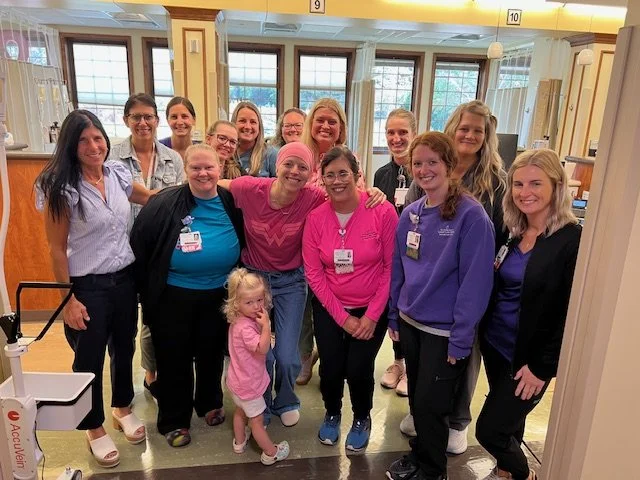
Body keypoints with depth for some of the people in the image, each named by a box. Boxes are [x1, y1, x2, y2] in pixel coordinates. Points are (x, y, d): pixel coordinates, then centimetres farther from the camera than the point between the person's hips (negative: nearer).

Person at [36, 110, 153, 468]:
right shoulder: (62, 188, -14)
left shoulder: (118, 174, -1)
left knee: (124, 348, 20)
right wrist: (68, 299, -12)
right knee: (90, 359, 11)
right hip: (88, 286, -5)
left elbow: (153, 198, 17)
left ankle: (123, 408, 44)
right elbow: (57, 248, -12)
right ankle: (95, 428, 34)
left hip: (125, 278, 5)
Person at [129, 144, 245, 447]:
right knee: (174, 358, 11)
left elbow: (245, 244, 9)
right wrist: (146, 290, -9)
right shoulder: (164, 204, -12)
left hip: (218, 295, 3)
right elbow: (139, 246, -10)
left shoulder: (232, 204, -2)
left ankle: (210, 404, 43)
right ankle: (174, 421, 31)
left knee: (212, 353, 19)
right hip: (173, 296, -3)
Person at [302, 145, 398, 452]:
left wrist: (372, 315, -11)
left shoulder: (383, 212, -17)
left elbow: (392, 267, -12)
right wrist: (342, 316, -9)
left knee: (359, 370, -1)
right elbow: (313, 273, -6)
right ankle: (332, 414, 39)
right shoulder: (316, 218, -10)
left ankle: (362, 419, 34)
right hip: (329, 309, 2)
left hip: (371, 310, -2)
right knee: (331, 369, 4)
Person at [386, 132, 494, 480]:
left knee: (429, 404, 7)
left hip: (445, 331, -5)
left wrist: (460, 339, -17)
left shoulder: (471, 216, -17)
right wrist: (393, 316, 9)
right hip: (410, 323, 6)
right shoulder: (410, 214, 1)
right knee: (416, 398, 20)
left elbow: (475, 281, -18)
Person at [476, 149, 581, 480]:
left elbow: (571, 314, -17)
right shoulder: (511, 232, 2)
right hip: (495, 345, 6)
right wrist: (482, 334, 4)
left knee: (489, 429, 2)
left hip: (528, 358, -6)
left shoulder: (573, 241, -17)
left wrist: (542, 367, -15)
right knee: (507, 420, 22)